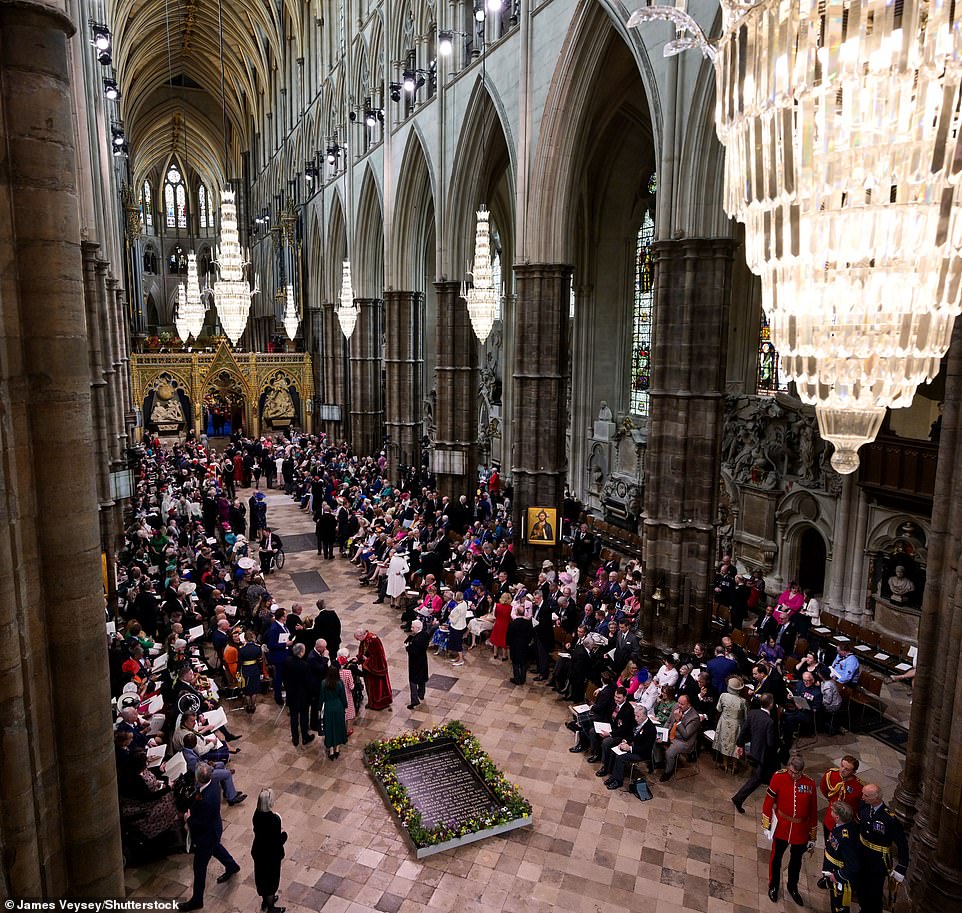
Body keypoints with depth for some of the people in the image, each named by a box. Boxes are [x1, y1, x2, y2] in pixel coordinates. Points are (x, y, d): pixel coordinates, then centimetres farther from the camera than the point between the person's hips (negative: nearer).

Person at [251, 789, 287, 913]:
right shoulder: (274, 819, -35)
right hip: (271, 854, -6)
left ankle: (265, 901, 50)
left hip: (258, 850, 6)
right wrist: (284, 834, -7)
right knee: (271, 879, 16)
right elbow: (277, 841, -27)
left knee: (262, 876, 27)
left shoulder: (257, 814, -13)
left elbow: (257, 830, 3)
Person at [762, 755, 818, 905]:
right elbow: (769, 800, -10)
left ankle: (792, 887, 45)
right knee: (776, 857, 15)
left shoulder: (810, 783, -11)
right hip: (781, 827, -2)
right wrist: (766, 825, -7)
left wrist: (813, 836, 6)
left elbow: (813, 810, -1)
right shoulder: (779, 777, -18)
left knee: (796, 860, 22)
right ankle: (773, 886, 37)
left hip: (801, 830, 2)